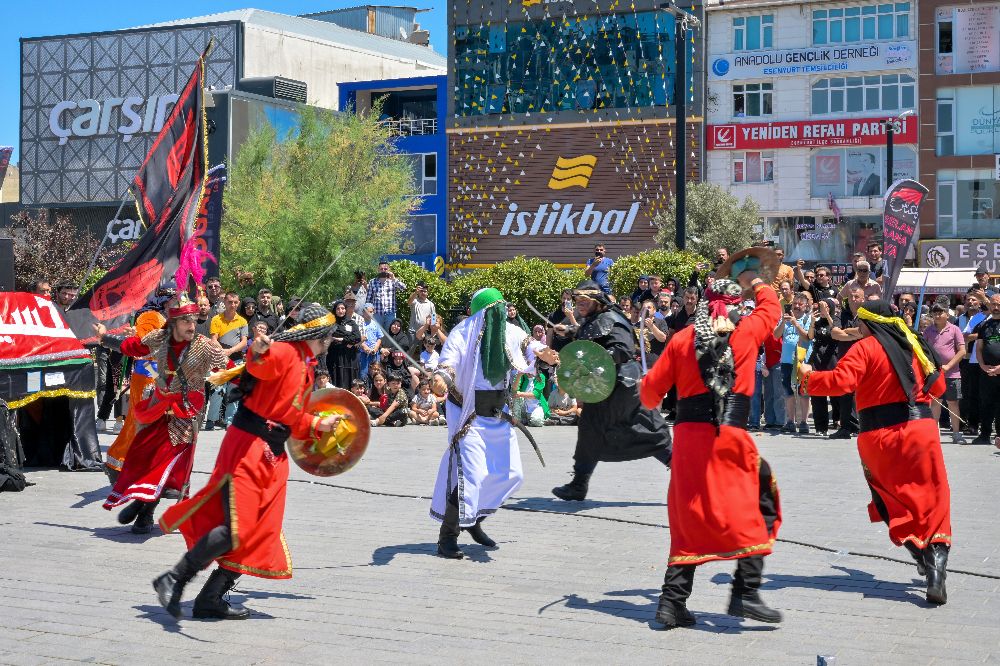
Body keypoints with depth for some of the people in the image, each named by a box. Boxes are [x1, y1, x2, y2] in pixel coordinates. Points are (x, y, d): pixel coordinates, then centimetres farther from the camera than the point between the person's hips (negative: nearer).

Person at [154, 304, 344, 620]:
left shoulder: (306, 367, 19)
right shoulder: (285, 352, -11)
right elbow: (261, 368, -35)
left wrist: (319, 425, 27)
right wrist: (259, 352, -55)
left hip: (274, 455, 10)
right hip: (248, 446, -10)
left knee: (263, 533, 7)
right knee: (236, 529, -16)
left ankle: (211, 600, 15)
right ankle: (173, 580, -2)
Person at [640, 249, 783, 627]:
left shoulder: (682, 339, 7)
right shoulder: (745, 333, 4)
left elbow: (651, 391, 11)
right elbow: (771, 307, 26)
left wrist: (649, 400, 34)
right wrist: (755, 282, 43)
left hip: (688, 436, 4)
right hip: (730, 436, -3)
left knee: (690, 518, 12)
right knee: (752, 512, 5)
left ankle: (672, 600, 10)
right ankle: (746, 592, -7)